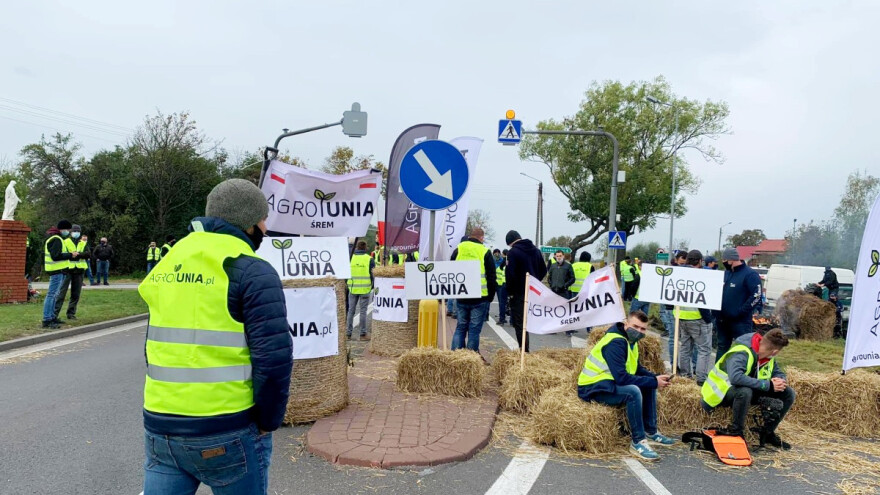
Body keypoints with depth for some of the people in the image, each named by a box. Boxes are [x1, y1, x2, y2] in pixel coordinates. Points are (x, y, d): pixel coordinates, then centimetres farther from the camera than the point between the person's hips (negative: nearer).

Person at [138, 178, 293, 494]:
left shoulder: (168, 264, 11)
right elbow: (273, 358, -18)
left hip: (160, 425, 6)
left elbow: (156, 347, 16)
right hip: (226, 431, -5)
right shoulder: (252, 271, -12)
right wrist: (268, 422, -4)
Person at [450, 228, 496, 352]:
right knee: (474, 329, 2)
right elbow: (491, 277, -2)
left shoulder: (458, 249, 6)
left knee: (461, 327, 13)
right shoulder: (485, 252, -3)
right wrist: (491, 295, 8)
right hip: (480, 298, -3)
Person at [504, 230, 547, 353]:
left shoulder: (513, 252, -12)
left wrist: (510, 291, -7)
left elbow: (510, 274, -17)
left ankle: (524, 350, -5)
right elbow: (543, 270, 14)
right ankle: (525, 350, 21)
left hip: (519, 293, -7)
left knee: (519, 323, -2)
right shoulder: (536, 250, 10)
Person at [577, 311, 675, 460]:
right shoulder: (615, 343, -23)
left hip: (609, 383, 10)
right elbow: (621, 377, -29)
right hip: (593, 388, -10)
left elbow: (638, 369, 14)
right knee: (633, 391, -31)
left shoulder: (630, 340, 7)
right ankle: (638, 442, -21)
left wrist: (656, 378, -5)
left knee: (649, 386, 8)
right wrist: (654, 382, -23)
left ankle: (651, 432, 15)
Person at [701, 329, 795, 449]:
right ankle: (735, 432, -21)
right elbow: (735, 377, -44)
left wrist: (779, 382, -17)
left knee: (788, 394, -2)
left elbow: (779, 373, 10)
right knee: (745, 391, -42)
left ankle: (767, 434, 9)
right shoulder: (742, 353, -29)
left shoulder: (768, 357, -2)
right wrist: (768, 385, -38)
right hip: (723, 393, -8)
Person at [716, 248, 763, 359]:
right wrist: (717, 311, 9)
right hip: (723, 320, 8)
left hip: (741, 322, -8)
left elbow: (756, 296, -20)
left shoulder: (750, 274, -12)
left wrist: (740, 312, -21)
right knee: (722, 347, 16)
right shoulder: (726, 273, 12)